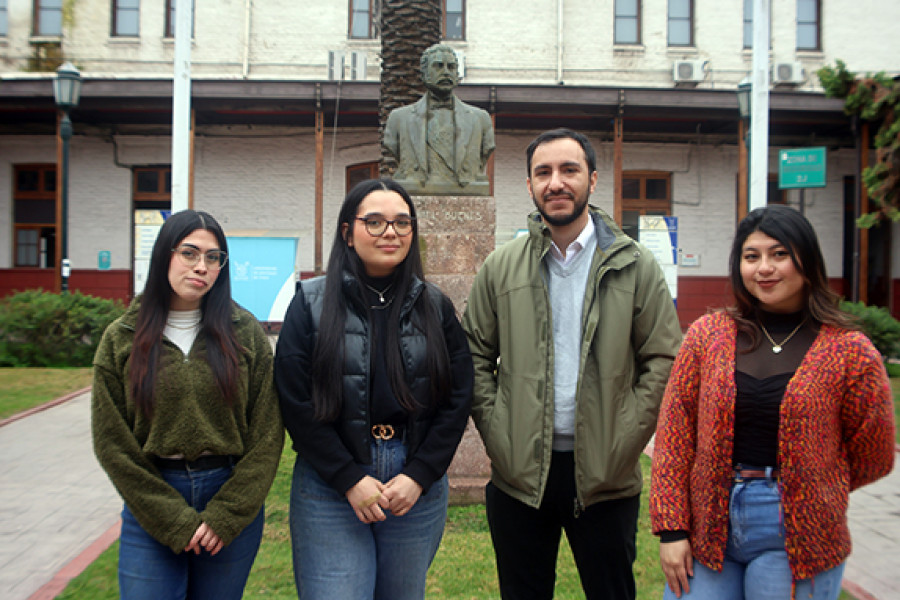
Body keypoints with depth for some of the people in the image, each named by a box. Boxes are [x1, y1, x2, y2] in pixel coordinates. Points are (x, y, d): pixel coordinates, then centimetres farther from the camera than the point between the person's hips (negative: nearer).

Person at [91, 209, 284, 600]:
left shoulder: (245, 333, -2)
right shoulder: (121, 339, 0)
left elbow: (267, 434, -4)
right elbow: (111, 442, -3)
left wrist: (226, 516, -8)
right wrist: (174, 521, -7)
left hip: (233, 503, 0)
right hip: (149, 507, 0)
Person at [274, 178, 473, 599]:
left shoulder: (435, 307, 6)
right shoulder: (312, 303, 0)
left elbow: (458, 398, 4)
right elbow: (295, 400, -5)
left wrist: (419, 475, -6)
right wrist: (349, 478, -11)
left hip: (418, 485, 3)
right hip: (329, 487, -2)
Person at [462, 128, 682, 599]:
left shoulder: (635, 266, 0)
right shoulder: (500, 267, 4)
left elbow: (663, 360, -1)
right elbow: (475, 356, 6)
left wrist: (626, 439, -9)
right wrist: (496, 434, -4)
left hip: (605, 474, -1)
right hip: (518, 472, 1)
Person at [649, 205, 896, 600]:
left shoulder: (849, 351, -4)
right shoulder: (708, 334, 1)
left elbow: (873, 459, 6)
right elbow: (673, 433, 0)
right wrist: (671, 528, -4)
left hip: (796, 538, -1)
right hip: (707, 528, 2)